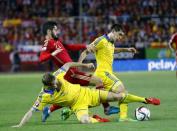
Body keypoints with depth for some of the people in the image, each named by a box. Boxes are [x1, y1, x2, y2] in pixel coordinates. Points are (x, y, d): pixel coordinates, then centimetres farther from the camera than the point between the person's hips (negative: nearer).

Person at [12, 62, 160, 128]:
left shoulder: (57, 77, -18)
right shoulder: (44, 96, -24)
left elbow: (68, 64, 0)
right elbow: (31, 111, -23)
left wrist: (85, 65, 3)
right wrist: (20, 125, -31)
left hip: (85, 93, 2)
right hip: (78, 105, -2)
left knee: (117, 96, 2)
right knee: (84, 120, -36)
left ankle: (144, 100, 18)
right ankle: (98, 120, -1)